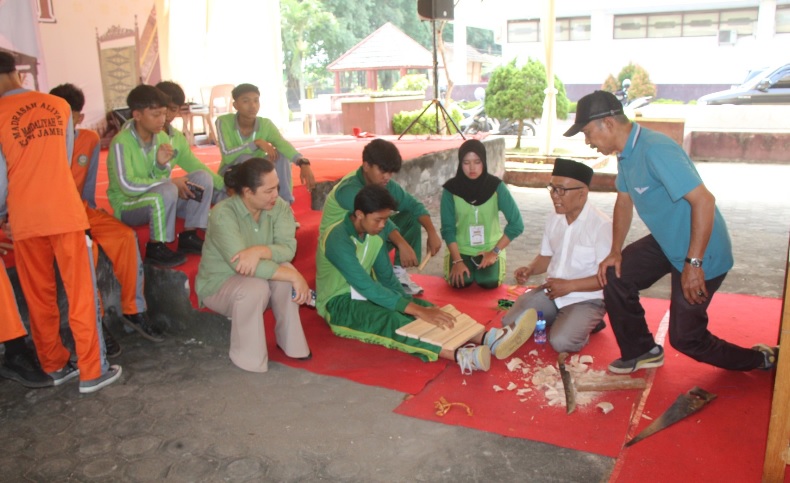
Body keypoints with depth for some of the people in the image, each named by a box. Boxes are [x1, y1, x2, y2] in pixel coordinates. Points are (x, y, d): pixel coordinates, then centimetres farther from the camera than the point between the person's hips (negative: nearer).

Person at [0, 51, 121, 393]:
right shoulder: (58, 106, 4)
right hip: (64, 212, 1)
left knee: (39, 298, 13)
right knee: (81, 292, 4)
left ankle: (55, 366, 24)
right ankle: (92, 371, 8)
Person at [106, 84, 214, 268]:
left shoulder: (161, 137, -1)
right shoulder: (121, 142, -21)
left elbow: (162, 177, 2)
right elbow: (128, 186, -26)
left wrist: (162, 165, -21)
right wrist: (171, 183, -23)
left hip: (159, 198, 7)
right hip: (128, 206, -7)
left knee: (202, 177, -9)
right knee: (167, 190, -36)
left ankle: (188, 236, -4)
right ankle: (156, 248, -16)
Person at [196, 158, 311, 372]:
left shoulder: (279, 206, -13)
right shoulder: (223, 214, -28)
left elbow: (288, 248, -21)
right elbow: (240, 264, -36)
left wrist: (259, 251, -42)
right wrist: (295, 277, -38)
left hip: (255, 275, 4)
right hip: (218, 284, -4)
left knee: (284, 269, -27)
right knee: (255, 287, -35)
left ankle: (290, 341, -9)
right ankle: (250, 359, -16)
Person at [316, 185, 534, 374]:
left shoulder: (374, 235, 0)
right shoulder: (338, 240, -26)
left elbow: (388, 279, 1)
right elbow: (367, 287, -33)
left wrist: (419, 306, -16)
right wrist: (418, 311, -37)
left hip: (364, 295, 8)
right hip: (338, 304, -7)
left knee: (426, 308, -16)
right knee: (390, 319, -36)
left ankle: (486, 339, -33)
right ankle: (459, 355, -56)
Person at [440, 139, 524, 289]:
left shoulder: (496, 186, -13)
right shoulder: (451, 188, -12)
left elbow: (516, 224, -13)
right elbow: (448, 228, -10)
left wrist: (495, 252, -16)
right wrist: (457, 261, -18)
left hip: (490, 247, 0)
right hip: (461, 248, 0)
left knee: (489, 282, -22)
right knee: (460, 282, -23)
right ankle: (462, 265, 12)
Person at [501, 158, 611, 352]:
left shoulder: (601, 225, -18)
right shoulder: (554, 219, 4)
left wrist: (569, 285, -22)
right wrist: (530, 270, -5)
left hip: (585, 298, -6)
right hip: (550, 292, 6)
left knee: (561, 342, -28)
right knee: (509, 323, -8)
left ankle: (586, 324, 5)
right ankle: (560, 320, 11)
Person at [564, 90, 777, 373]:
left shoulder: (655, 150, -29)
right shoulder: (626, 153, 1)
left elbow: (704, 200, -33)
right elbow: (624, 201, 13)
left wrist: (693, 263, -31)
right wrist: (615, 252, 6)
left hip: (701, 253, -9)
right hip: (666, 242, 9)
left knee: (685, 337, 1)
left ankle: (761, 360, 26)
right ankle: (641, 352, 19)